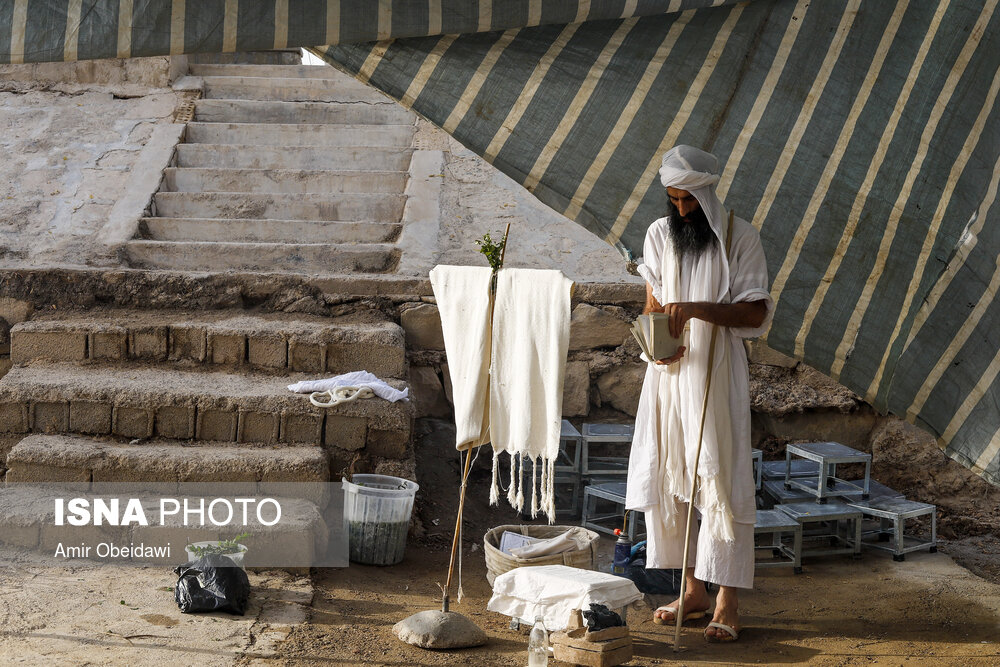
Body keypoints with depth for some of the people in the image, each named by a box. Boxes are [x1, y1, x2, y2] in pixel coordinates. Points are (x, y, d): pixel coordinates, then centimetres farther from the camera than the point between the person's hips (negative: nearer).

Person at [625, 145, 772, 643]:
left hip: (716, 374, -5)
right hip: (669, 373, 5)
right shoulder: (659, 235, 8)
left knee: (720, 482, -6)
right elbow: (652, 302, 11)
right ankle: (693, 591, 19)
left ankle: (727, 605, -1)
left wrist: (696, 309, -23)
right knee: (668, 478, 6)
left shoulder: (739, 238, -6)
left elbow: (756, 311, -10)